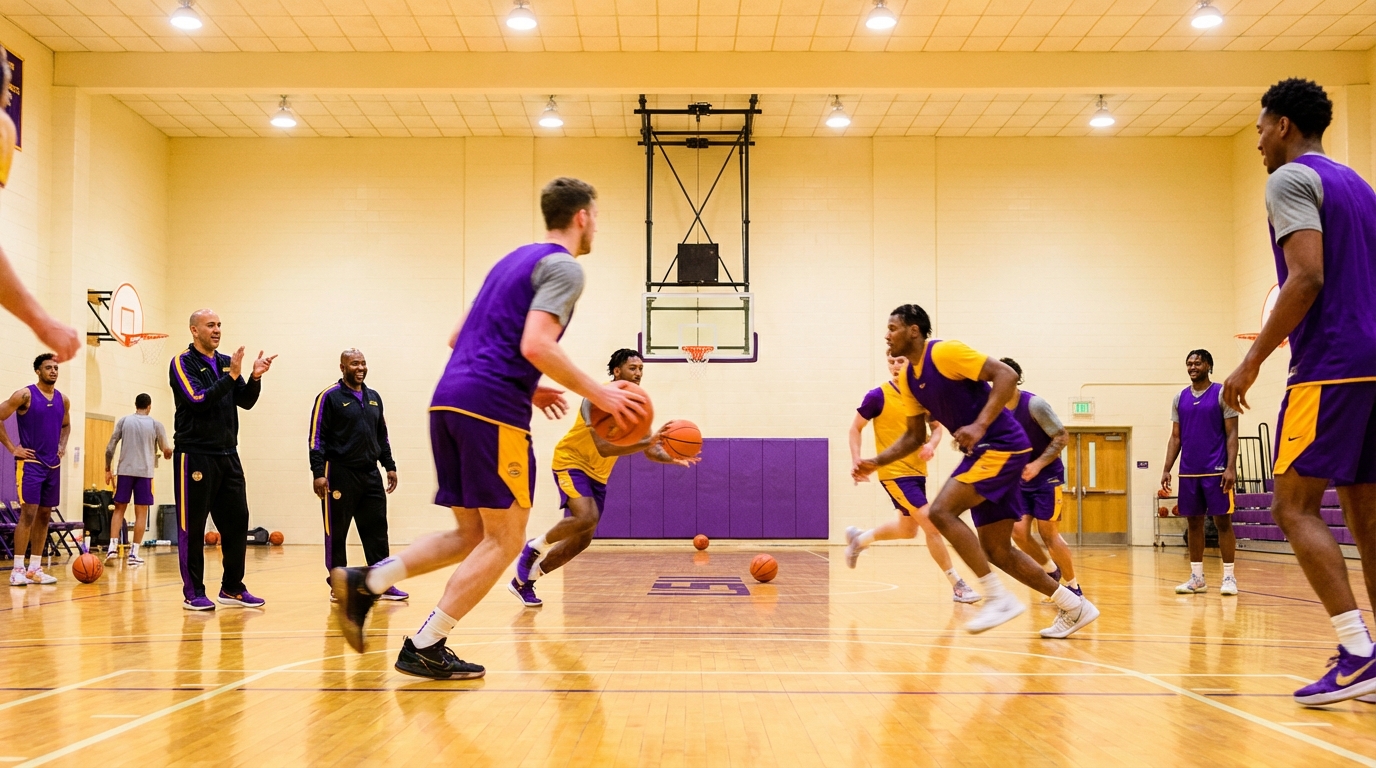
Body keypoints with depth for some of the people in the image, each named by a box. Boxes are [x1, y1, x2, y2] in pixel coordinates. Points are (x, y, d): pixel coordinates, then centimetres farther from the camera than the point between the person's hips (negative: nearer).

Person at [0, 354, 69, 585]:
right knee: (28, 513, -12)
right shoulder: (25, 395, -9)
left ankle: (35, 568, 13)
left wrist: (62, 446, 11)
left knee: (44, 516, 7)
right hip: (30, 463, -6)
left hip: (53, 465, 6)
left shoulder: (63, 400, 9)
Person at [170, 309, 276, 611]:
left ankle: (232, 588, 15)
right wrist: (231, 375, -21)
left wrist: (255, 377, -9)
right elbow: (198, 401, -18)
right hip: (195, 455, -6)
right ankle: (193, 592, 6)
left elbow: (246, 402, 9)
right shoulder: (183, 363, -5)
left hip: (228, 454, 6)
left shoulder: (226, 361, 14)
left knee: (237, 523, 6)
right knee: (192, 527, -1)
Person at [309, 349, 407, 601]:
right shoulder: (329, 396, -4)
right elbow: (317, 437, -8)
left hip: (370, 474, 6)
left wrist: (389, 466, 15)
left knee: (377, 530, 3)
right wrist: (318, 472, -15)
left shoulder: (374, 398, 15)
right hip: (340, 475, -6)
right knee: (337, 533, 1)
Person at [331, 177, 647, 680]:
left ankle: (364, 583, 3)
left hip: (449, 400, 9)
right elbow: (535, 345, -18)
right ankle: (426, 648, -2)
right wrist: (596, 394, -9)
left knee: (472, 534, 15)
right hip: (492, 410, -9)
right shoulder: (563, 267, -3)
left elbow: (460, 338, 25)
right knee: (505, 540, 0)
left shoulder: (515, 261, 24)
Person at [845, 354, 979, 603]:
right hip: (894, 473, -7)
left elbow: (937, 426, 13)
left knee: (908, 529, 21)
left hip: (917, 471, 7)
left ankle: (859, 539, 43)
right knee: (932, 525, -13)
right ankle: (957, 586, -5)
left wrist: (931, 445, -8)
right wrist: (857, 463, -13)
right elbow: (855, 428, -2)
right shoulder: (878, 396, -11)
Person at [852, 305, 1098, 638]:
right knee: (997, 550, 7)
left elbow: (1006, 375, -19)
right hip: (983, 452, 9)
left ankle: (999, 598, -16)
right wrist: (876, 462, 8)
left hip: (1003, 446, -9)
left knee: (941, 511, -21)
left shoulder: (944, 351, -12)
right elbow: (915, 435, 21)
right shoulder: (907, 379, 13)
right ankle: (1074, 607, 16)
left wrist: (980, 425, -27)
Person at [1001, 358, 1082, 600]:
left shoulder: (1034, 404, -17)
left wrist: (1038, 465, -24)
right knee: (1018, 531, -4)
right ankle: (1051, 571, 20)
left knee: (1048, 533, -6)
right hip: (1023, 480, 6)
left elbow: (1062, 437, -16)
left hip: (1047, 477, -6)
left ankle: (1073, 586, 9)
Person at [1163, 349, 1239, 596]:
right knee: (1193, 522, 7)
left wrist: (1231, 467, -15)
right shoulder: (1180, 398, 11)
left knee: (1222, 521, -3)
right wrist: (1166, 469, 4)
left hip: (1216, 471, -5)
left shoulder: (1222, 393, -2)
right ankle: (1197, 577, 13)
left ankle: (1229, 576, 3)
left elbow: (1232, 433, -5)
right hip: (1188, 472, 5)